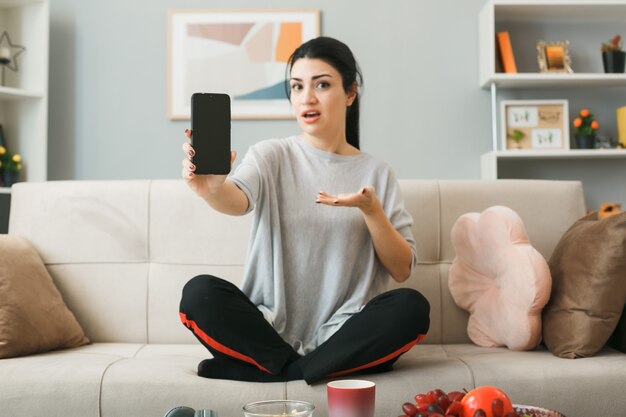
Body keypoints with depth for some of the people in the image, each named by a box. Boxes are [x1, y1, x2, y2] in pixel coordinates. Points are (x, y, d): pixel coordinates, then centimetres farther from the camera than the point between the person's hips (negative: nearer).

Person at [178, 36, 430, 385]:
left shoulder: (376, 172, 8)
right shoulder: (272, 156, 4)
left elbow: (402, 270, 3)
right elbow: (238, 201, -19)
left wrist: (371, 209, -14)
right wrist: (212, 188, -43)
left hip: (343, 333, 1)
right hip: (271, 329, -1)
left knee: (412, 307, -27)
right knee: (199, 293, -26)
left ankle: (279, 370, -18)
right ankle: (321, 369, -17)